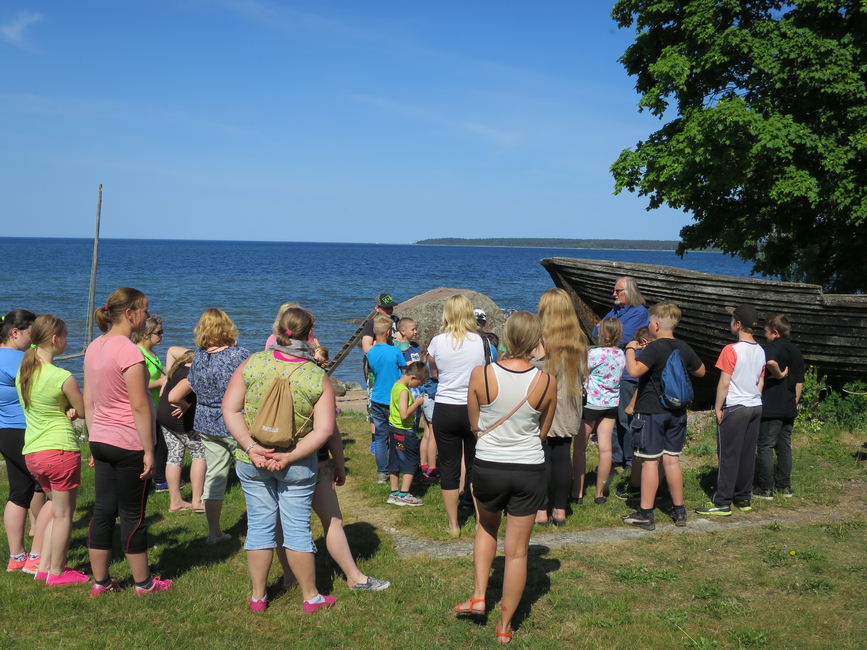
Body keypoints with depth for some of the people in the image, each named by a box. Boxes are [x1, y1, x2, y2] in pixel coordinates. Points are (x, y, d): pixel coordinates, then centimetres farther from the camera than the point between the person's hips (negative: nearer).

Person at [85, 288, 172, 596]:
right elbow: (139, 407, -19)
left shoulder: (94, 347, 7)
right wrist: (149, 451, -15)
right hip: (129, 444, -8)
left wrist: (94, 439, 18)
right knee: (133, 515, 3)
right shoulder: (129, 351, -19)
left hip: (101, 441, 8)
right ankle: (143, 583, 17)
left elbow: (88, 401, 12)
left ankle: (100, 581, 21)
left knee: (102, 511, 12)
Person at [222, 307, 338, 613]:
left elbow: (229, 409, -9)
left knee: (259, 526, 13)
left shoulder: (252, 363, -8)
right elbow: (324, 430, -15)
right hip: (298, 466, -1)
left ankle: (258, 597, 24)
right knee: (298, 529, 10)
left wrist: (250, 446, -13)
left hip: (251, 462, 2)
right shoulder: (318, 378, -11)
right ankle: (311, 597, 22)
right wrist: (290, 456, -14)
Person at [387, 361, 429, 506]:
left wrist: (414, 402, 10)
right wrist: (417, 403, -18)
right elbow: (404, 414, -28)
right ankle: (404, 495, 3)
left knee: (394, 462, 14)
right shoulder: (404, 391, -21)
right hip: (404, 432, -9)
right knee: (411, 463, 1)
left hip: (393, 429, 9)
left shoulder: (396, 385, 8)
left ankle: (394, 493, 22)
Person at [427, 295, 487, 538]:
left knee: (449, 469, 8)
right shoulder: (481, 342, -6)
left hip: (445, 410, 0)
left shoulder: (437, 342, -6)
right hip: (475, 409, 1)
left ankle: (453, 525, 14)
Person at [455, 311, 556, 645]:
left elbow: (475, 425, -1)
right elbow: (542, 432, 2)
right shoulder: (547, 382, -12)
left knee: (487, 526, 31)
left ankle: (479, 595, 27)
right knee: (517, 551, 12)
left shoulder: (480, 375, -15)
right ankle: (505, 624, 24)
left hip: (488, 468, 0)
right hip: (530, 471, 0)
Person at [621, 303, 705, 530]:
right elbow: (700, 371, 21)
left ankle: (645, 514, 1)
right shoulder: (684, 349, 5)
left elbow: (634, 370, -30)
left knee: (650, 462, -3)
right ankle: (679, 510, 19)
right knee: (671, 460, 13)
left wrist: (630, 349, -13)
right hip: (677, 412, 6)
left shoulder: (654, 348, -16)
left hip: (651, 412, -6)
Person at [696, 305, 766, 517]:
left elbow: (724, 383, -15)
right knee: (748, 454, 11)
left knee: (728, 455, -4)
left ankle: (722, 503, -2)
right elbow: (761, 383, 13)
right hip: (755, 407, 7)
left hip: (734, 408, -7)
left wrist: (718, 407, -6)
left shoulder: (732, 350, -15)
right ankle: (744, 498, 18)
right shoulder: (760, 351, 7)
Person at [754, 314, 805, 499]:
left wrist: (778, 374, -19)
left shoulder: (772, 347, -12)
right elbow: (799, 382, 15)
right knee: (784, 447, 14)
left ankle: (766, 489, 1)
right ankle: (784, 486, 19)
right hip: (789, 408, 8)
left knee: (765, 447, -1)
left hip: (771, 408, -8)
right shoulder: (796, 351, 12)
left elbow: (771, 362, -37)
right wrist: (794, 402, 20)